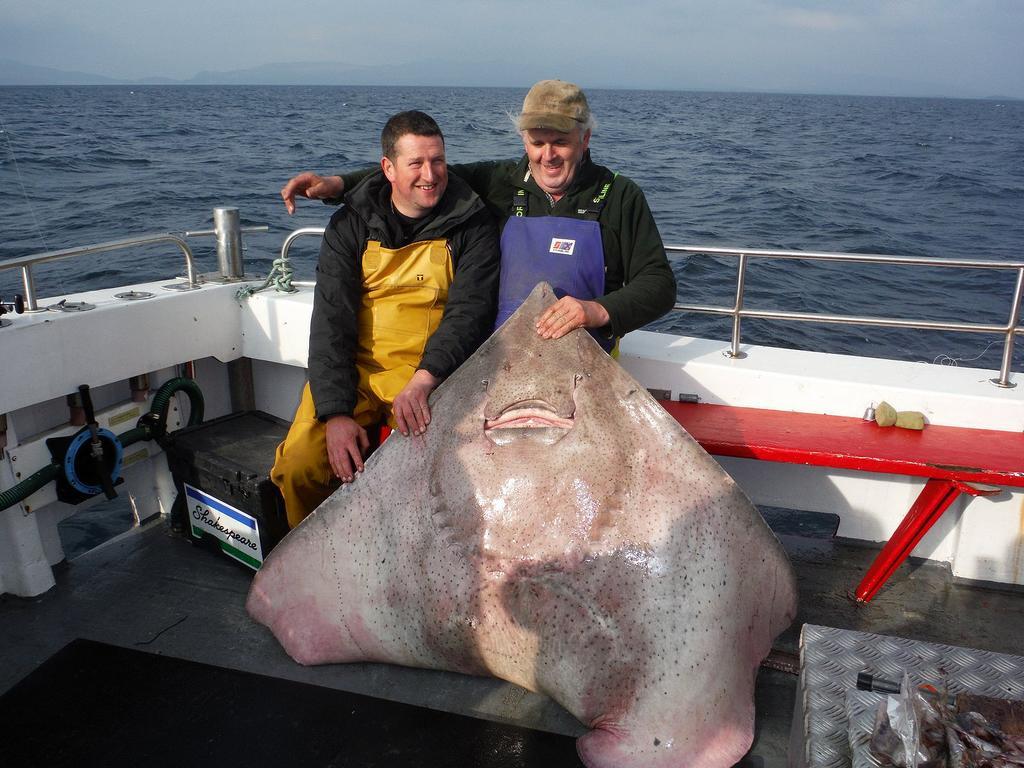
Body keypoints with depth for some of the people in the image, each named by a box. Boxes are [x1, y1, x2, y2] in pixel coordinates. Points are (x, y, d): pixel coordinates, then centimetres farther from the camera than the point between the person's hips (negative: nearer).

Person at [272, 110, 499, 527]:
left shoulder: (472, 226, 1)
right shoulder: (351, 225, 4)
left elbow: (470, 312, -8)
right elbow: (331, 320, -3)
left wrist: (424, 380, -25)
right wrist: (336, 412, -15)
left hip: (433, 378, -1)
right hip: (353, 372, 2)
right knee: (297, 466, -18)